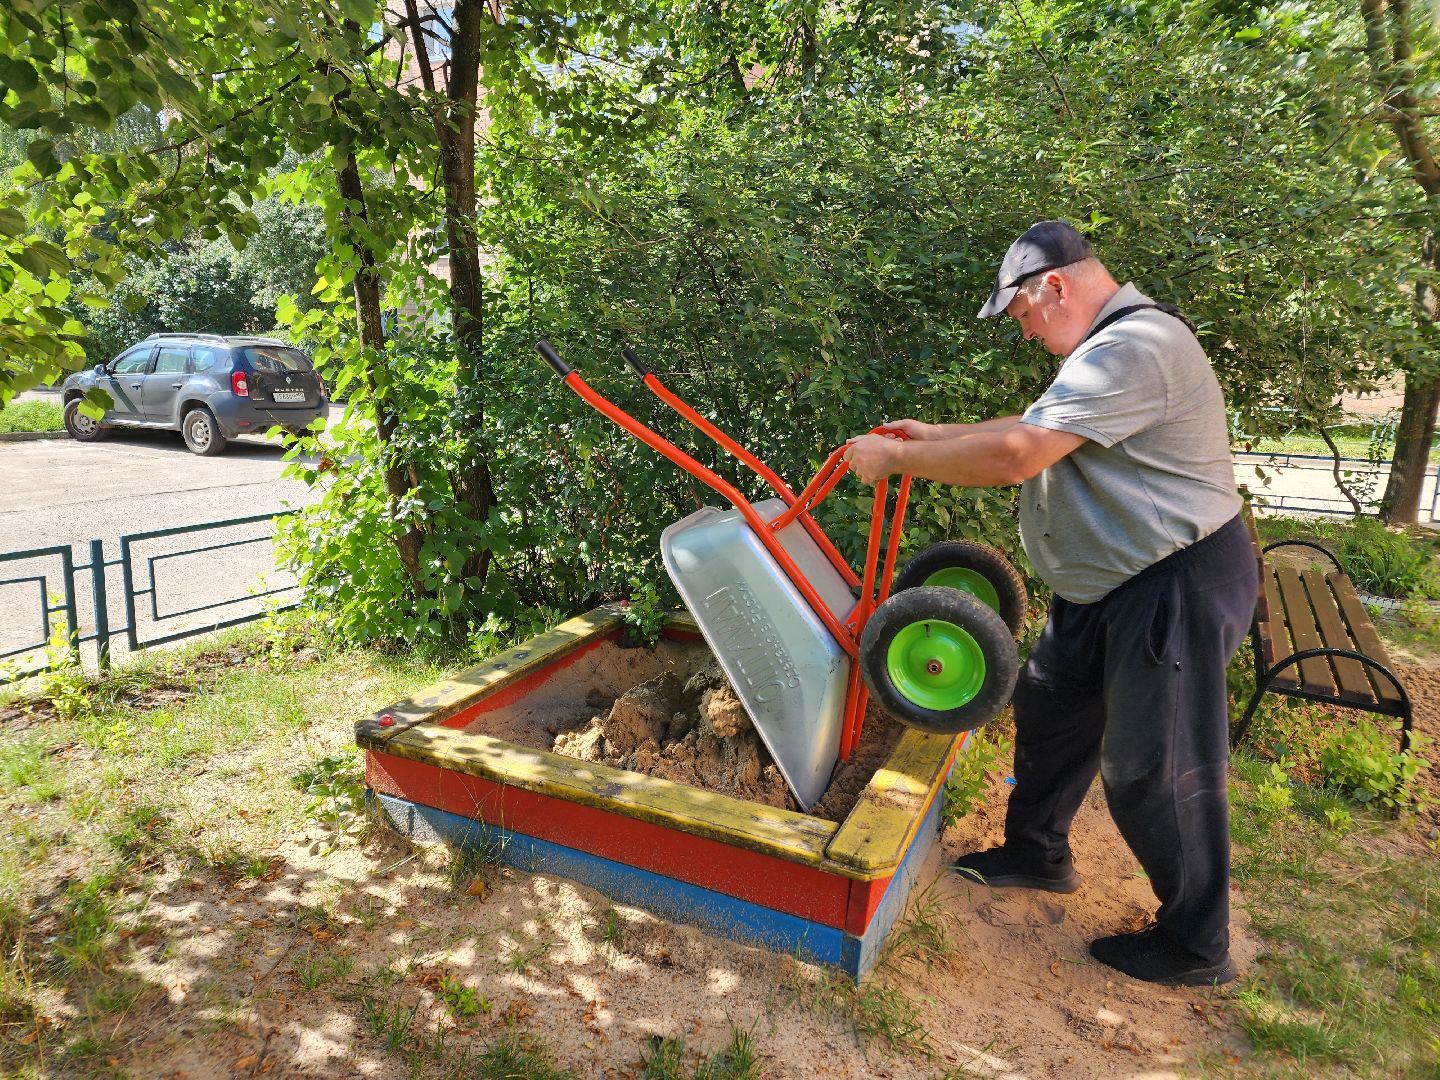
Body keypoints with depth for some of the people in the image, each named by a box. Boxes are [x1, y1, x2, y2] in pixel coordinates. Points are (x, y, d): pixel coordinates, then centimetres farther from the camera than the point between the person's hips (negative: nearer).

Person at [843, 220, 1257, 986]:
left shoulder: (1133, 349, -24)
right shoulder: (1112, 345, 12)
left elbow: (1014, 456, -31)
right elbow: (1034, 430, 21)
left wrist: (898, 458, -20)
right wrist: (935, 435, 15)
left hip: (1178, 586, -11)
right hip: (1113, 585, 11)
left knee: (1156, 768, -1)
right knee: (1050, 706, 18)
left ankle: (1195, 948, 18)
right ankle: (1036, 853, 37)